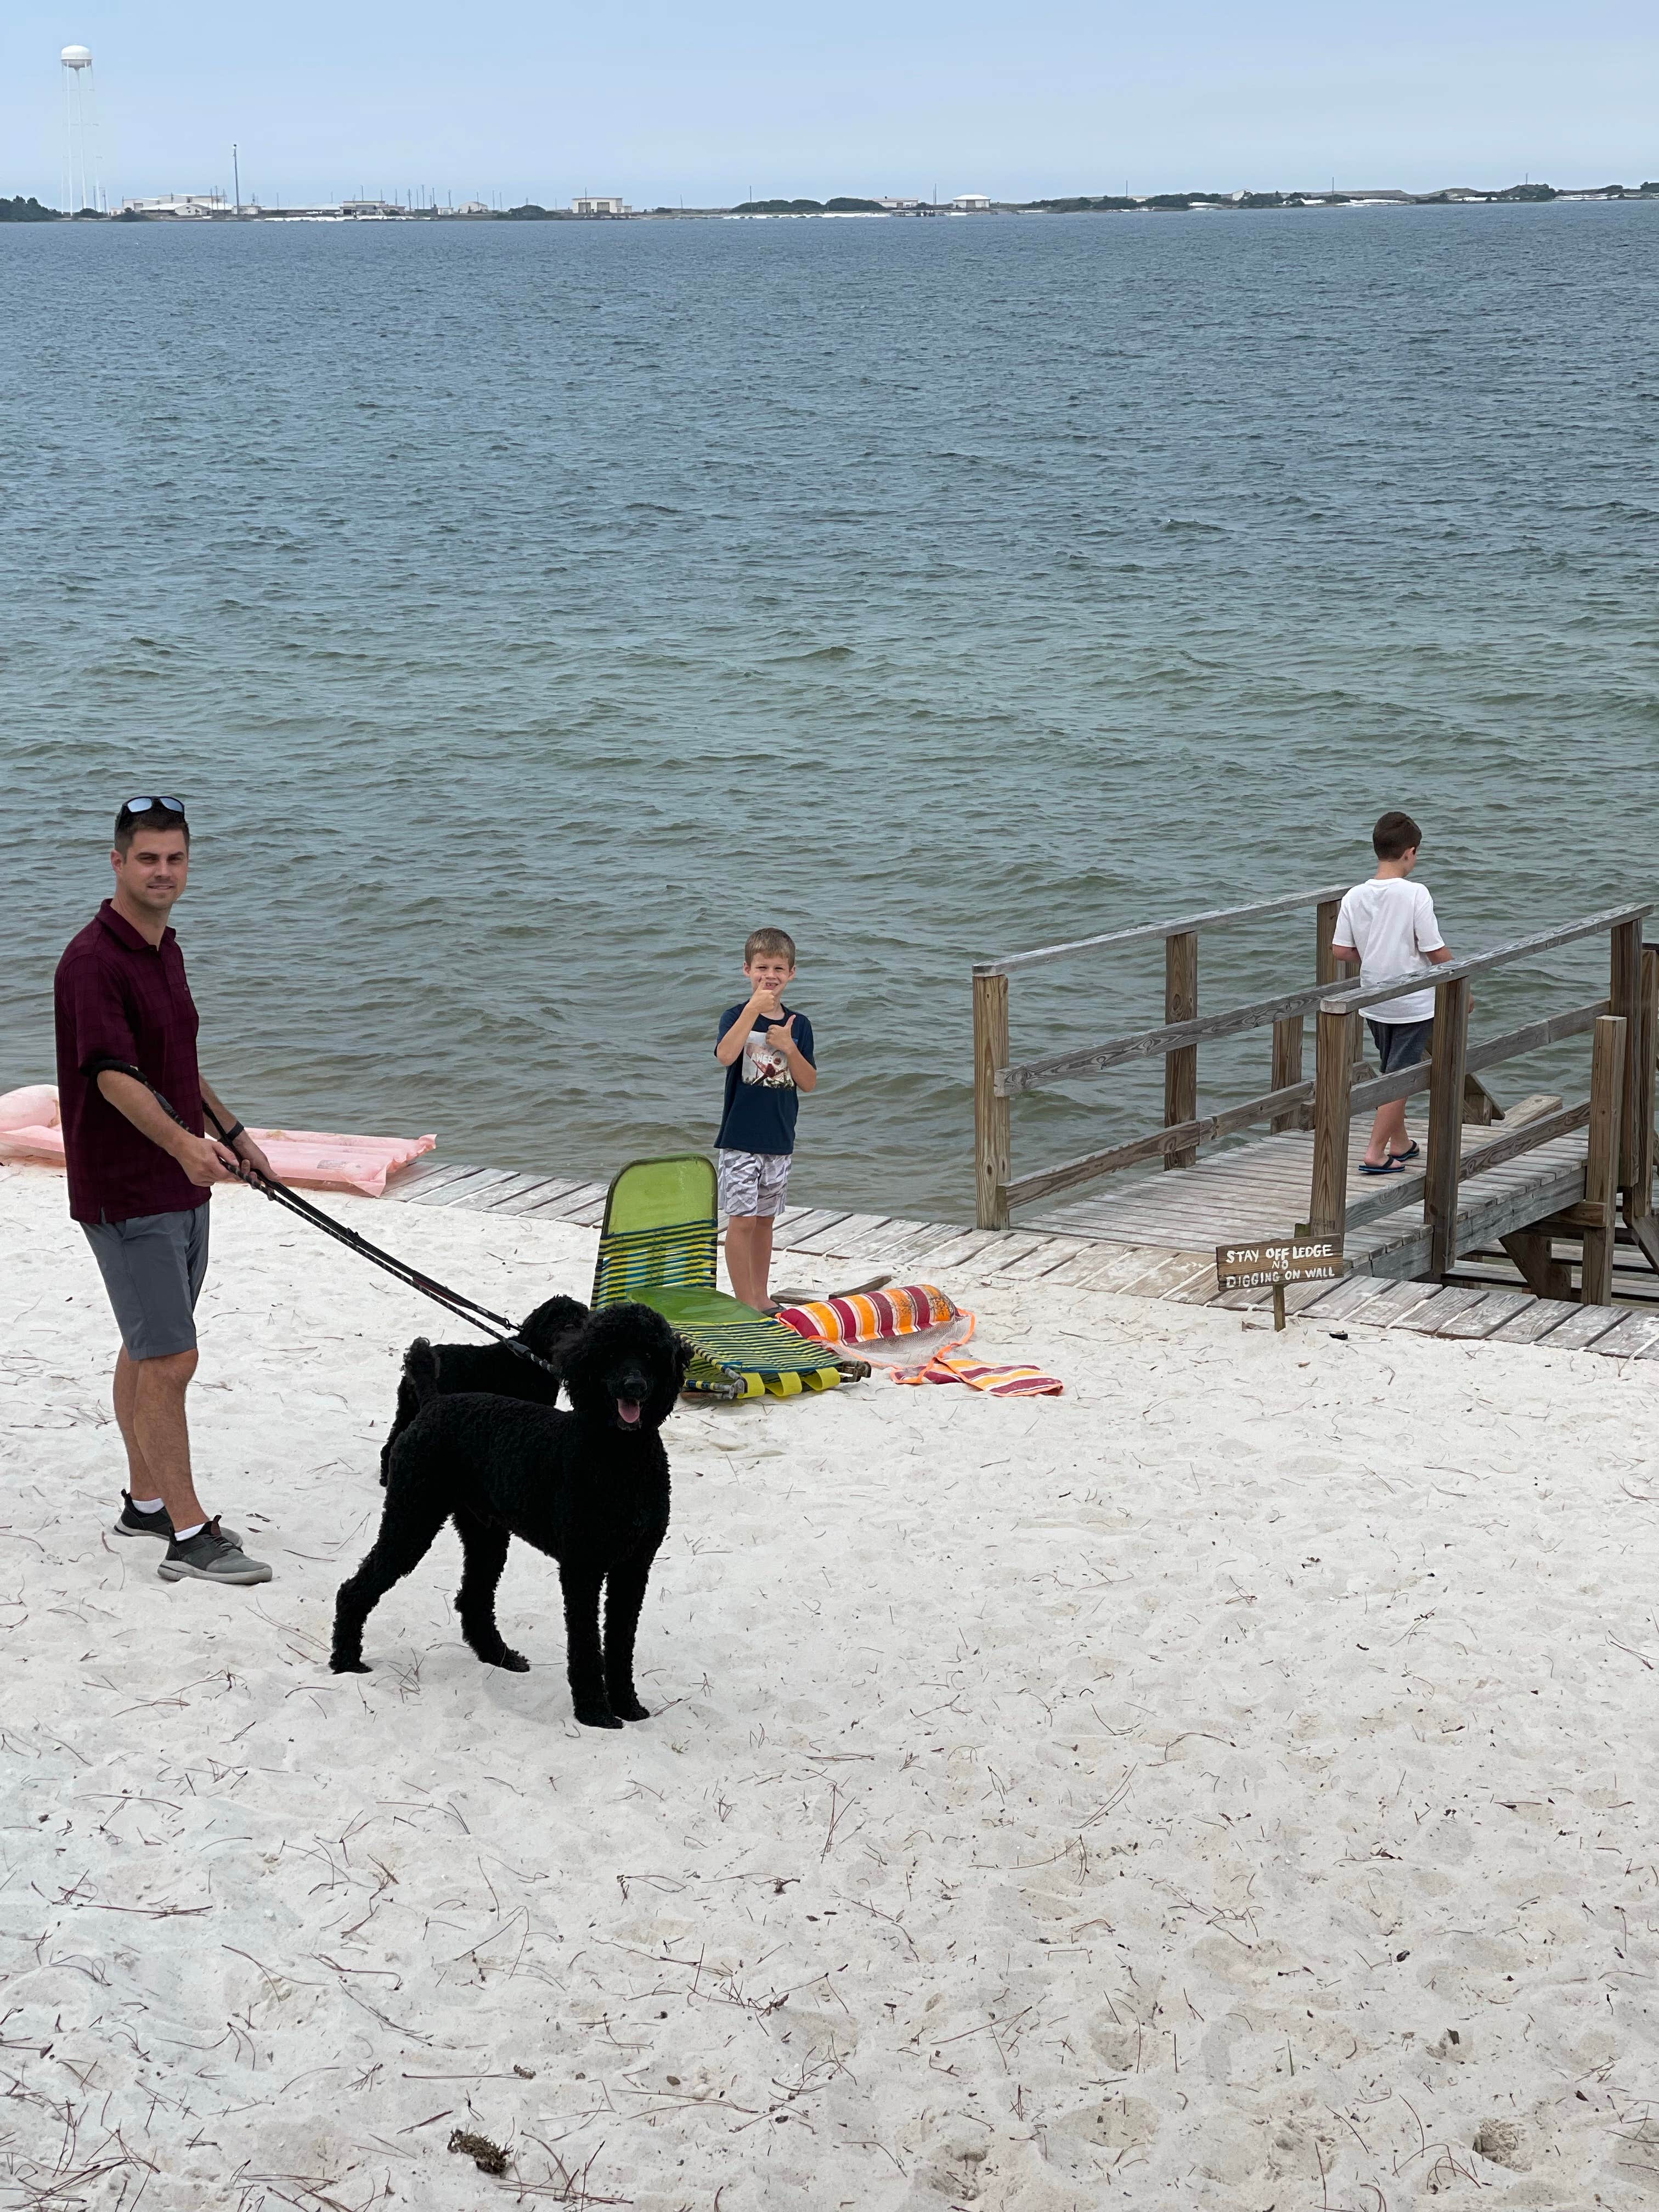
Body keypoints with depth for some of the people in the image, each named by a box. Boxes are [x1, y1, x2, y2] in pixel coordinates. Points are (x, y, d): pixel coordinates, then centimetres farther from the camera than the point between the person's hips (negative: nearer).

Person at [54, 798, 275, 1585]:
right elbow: (115, 1076, -29)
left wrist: (233, 1133, 27)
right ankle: (189, 1537, -7)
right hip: (126, 1195, -9)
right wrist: (185, 1144, -41)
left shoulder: (165, 951, 12)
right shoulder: (93, 960, -18)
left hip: (181, 1187, 9)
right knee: (170, 1361, -10)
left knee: (147, 1351, 17)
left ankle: (147, 1502, 27)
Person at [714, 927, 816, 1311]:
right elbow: (726, 1055, -28)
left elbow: (809, 1083, 3)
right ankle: (744, 1301, 1)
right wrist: (753, 1008, -31)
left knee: (765, 1219, 14)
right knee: (742, 1219, -5)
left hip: (780, 1140, 4)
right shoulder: (737, 1016, -7)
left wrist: (789, 1048, -13)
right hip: (739, 1139, -4)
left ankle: (761, 1297, 24)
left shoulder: (797, 1024, 6)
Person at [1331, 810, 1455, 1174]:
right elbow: (1436, 952, -15)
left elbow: (1340, 950, -2)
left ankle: (1400, 1144, 33)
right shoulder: (1415, 893, -17)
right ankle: (1375, 1154, -2)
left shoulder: (1355, 896, -4)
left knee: (1393, 1074, 21)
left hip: (1374, 1003, 5)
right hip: (1414, 1004, -5)